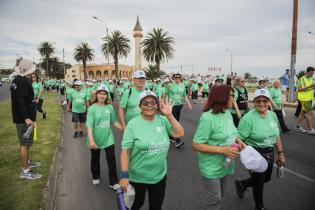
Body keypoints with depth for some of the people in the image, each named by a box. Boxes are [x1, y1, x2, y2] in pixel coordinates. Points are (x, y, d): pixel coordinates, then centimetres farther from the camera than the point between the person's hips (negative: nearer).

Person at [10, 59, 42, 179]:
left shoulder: (15, 80, 12)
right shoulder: (24, 82, -18)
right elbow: (21, 101, -26)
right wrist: (26, 118, -29)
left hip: (19, 117, 10)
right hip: (24, 119, -10)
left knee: (25, 142, 22)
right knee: (25, 143, -4)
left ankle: (27, 162, 37)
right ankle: (25, 171, 4)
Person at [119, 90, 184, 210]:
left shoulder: (162, 120, -4)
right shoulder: (133, 124, -15)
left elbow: (179, 134, -11)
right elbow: (125, 151, -15)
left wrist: (169, 115, -19)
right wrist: (124, 175, -18)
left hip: (159, 175, 3)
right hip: (137, 177, -3)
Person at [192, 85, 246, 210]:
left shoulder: (227, 113, -1)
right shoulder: (208, 117, -26)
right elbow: (196, 145, -25)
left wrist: (238, 141, -5)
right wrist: (223, 150, -28)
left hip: (225, 164, 7)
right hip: (211, 167, -7)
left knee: (220, 194, 24)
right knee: (215, 198, 7)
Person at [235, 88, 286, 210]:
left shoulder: (273, 115, -1)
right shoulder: (248, 118, -23)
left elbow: (276, 136, 11)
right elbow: (239, 140, -22)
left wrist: (280, 153, 13)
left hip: (270, 154, 7)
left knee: (266, 178, 24)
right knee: (259, 182, 11)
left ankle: (241, 184, 48)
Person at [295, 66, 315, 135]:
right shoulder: (302, 79, -11)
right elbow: (299, 89, -18)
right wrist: (309, 86, -24)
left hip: (309, 98, 8)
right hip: (304, 98, -8)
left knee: (303, 112, 11)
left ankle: (298, 127, 20)